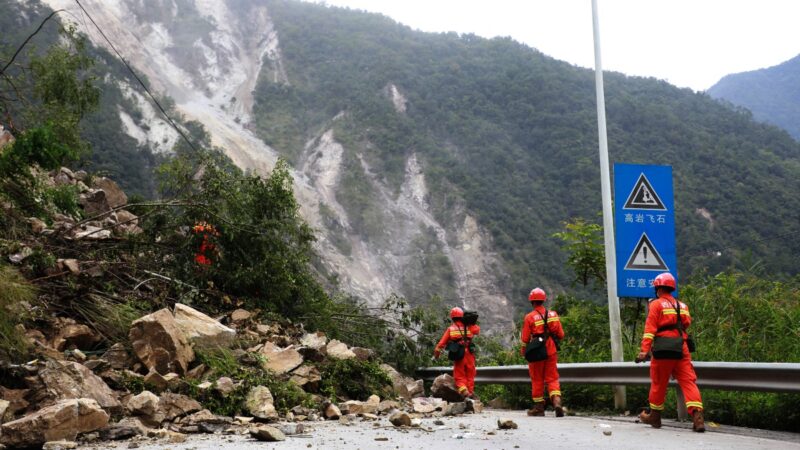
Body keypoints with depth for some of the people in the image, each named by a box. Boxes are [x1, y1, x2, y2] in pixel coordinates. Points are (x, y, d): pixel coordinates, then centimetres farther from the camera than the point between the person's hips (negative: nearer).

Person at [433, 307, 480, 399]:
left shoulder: (450, 329, 2)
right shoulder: (468, 327, 4)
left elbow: (442, 342, 2)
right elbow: (478, 329, 23)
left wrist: (436, 352, 12)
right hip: (469, 354, 1)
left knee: (459, 376, 2)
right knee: (470, 375, 14)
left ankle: (464, 391, -20)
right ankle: (471, 392, 15)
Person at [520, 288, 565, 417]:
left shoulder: (530, 317, -8)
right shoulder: (553, 314, 3)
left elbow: (525, 338, -5)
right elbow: (560, 335, 6)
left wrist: (523, 351, 12)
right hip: (551, 352, 3)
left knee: (537, 380, 8)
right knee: (552, 378, 6)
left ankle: (539, 407, 13)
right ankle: (557, 402, -14)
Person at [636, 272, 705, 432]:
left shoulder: (656, 304, -2)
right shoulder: (682, 306, 15)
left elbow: (650, 329, -10)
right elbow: (686, 325, 19)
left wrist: (644, 350, -15)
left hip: (663, 350, -4)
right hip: (682, 350, 4)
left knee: (658, 383, 10)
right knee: (689, 382, -1)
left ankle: (654, 416, 24)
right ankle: (697, 416, -18)